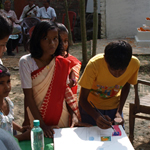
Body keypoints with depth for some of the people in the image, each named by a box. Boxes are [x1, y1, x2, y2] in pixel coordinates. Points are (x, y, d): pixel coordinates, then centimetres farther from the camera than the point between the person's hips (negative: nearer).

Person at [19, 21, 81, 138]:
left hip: (61, 116, 3)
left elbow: (65, 88, 6)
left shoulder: (62, 63, -5)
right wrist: (42, 125, -17)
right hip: (36, 117, -2)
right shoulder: (26, 62, -16)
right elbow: (28, 96, -15)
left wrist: (75, 113, -5)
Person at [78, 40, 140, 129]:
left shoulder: (134, 64, -24)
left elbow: (126, 85, -2)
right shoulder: (94, 65, -33)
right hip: (90, 107, -2)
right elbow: (83, 99, -25)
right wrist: (96, 117, -43)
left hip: (114, 107, 3)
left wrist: (119, 111, -10)